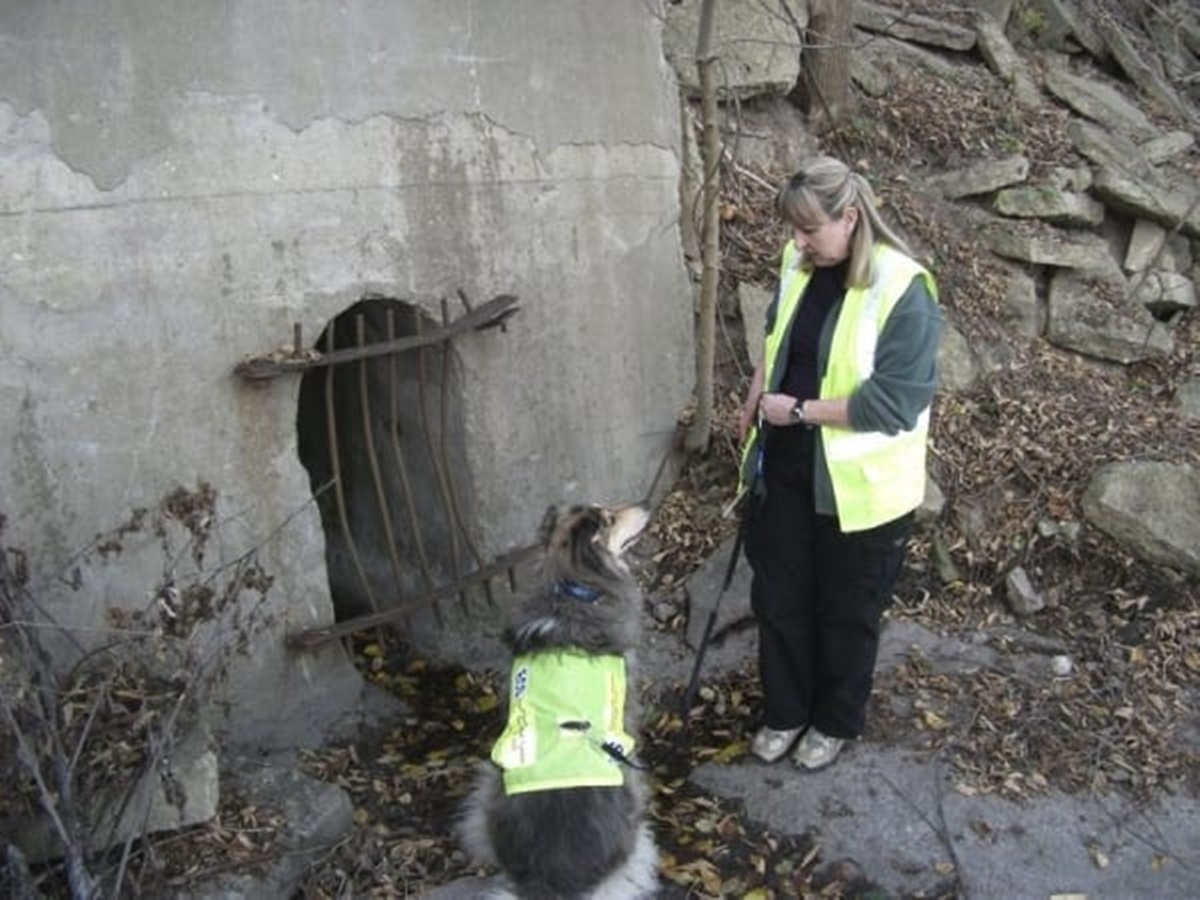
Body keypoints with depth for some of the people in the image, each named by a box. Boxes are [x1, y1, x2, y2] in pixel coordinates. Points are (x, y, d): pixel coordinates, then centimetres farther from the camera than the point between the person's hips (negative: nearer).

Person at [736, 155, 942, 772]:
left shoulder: (902, 290, -21)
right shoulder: (799, 265, -1)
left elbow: (893, 402, -24)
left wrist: (801, 410, -21)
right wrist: (757, 397, 2)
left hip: (857, 485, -6)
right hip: (784, 467, 6)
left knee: (847, 612, 14)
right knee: (778, 597, 17)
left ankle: (837, 722, 38)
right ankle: (785, 711, 39)